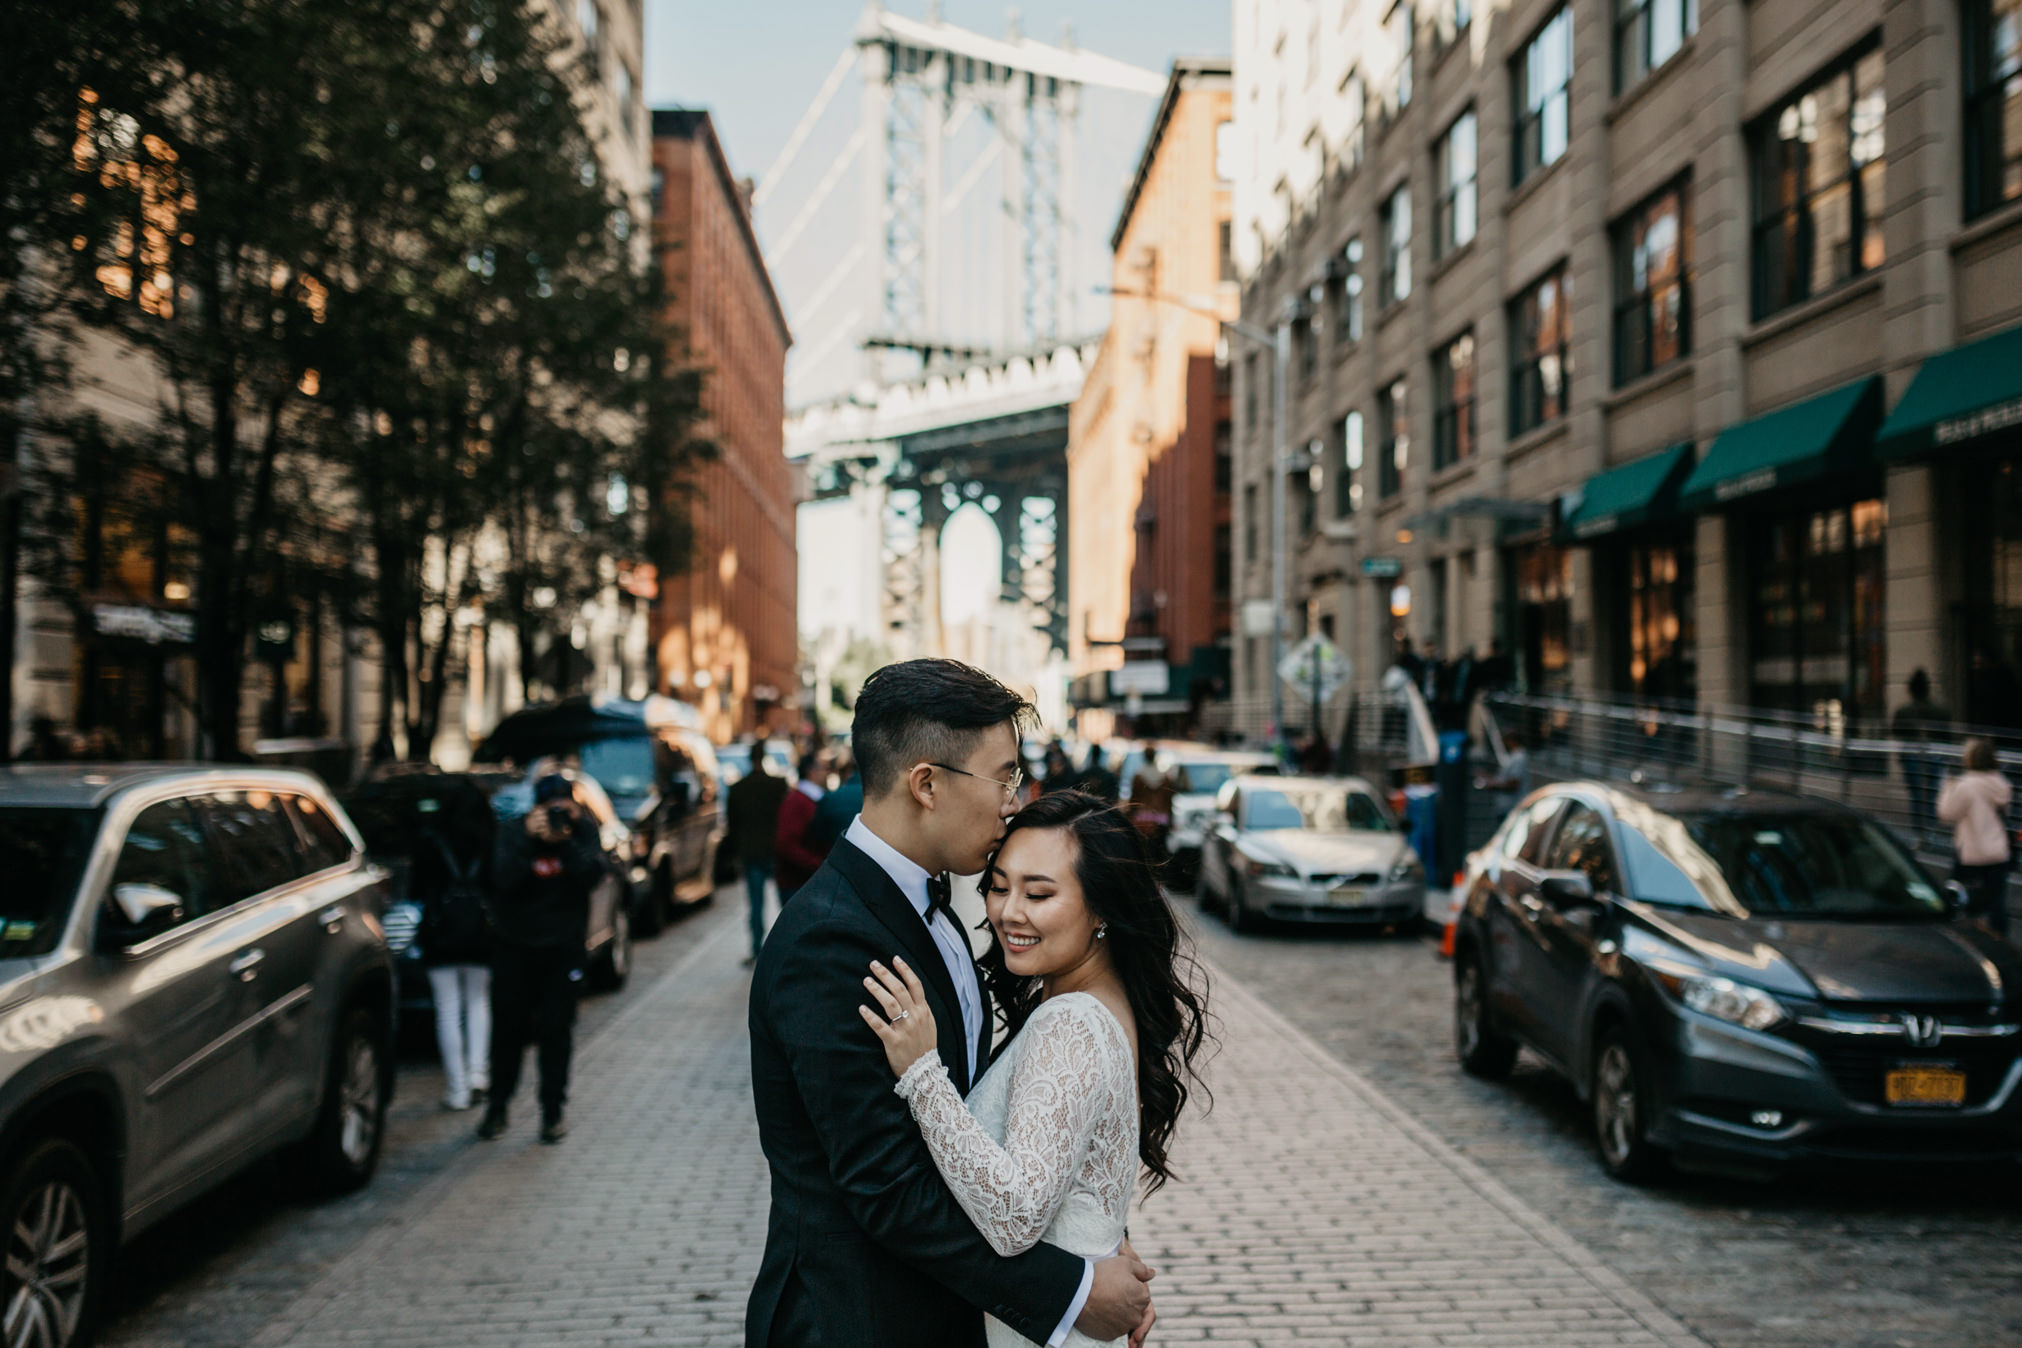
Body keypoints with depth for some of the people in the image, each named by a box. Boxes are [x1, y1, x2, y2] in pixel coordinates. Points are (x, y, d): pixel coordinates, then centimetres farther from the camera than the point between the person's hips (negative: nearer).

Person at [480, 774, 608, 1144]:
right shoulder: (514, 832, -5)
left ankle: (553, 1110, 11)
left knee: (556, 1030, 1)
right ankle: (497, 1108, 17)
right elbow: (503, 879, -19)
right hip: (513, 945, 0)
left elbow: (592, 874, -16)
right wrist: (529, 840, -29)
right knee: (507, 1028, 4)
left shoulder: (584, 832, -2)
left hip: (562, 946, 0)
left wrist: (567, 840, -26)